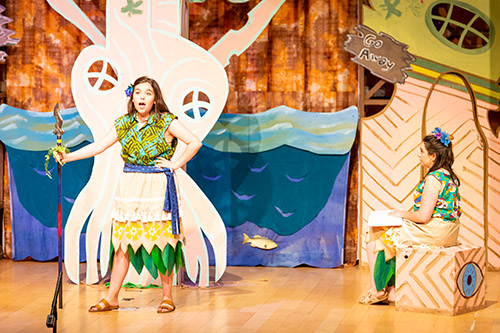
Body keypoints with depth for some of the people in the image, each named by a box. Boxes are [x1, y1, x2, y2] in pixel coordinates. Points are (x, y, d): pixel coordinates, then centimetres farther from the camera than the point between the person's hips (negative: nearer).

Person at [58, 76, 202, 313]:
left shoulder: (166, 122, -4)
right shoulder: (124, 124, 9)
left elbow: (195, 143, -7)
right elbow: (98, 146, 10)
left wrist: (175, 164, -8)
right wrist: (67, 157, 3)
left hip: (157, 187, -4)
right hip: (129, 187, 4)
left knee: (161, 240, -1)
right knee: (122, 240, 4)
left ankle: (167, 296, 11)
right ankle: (111, 297, 11)